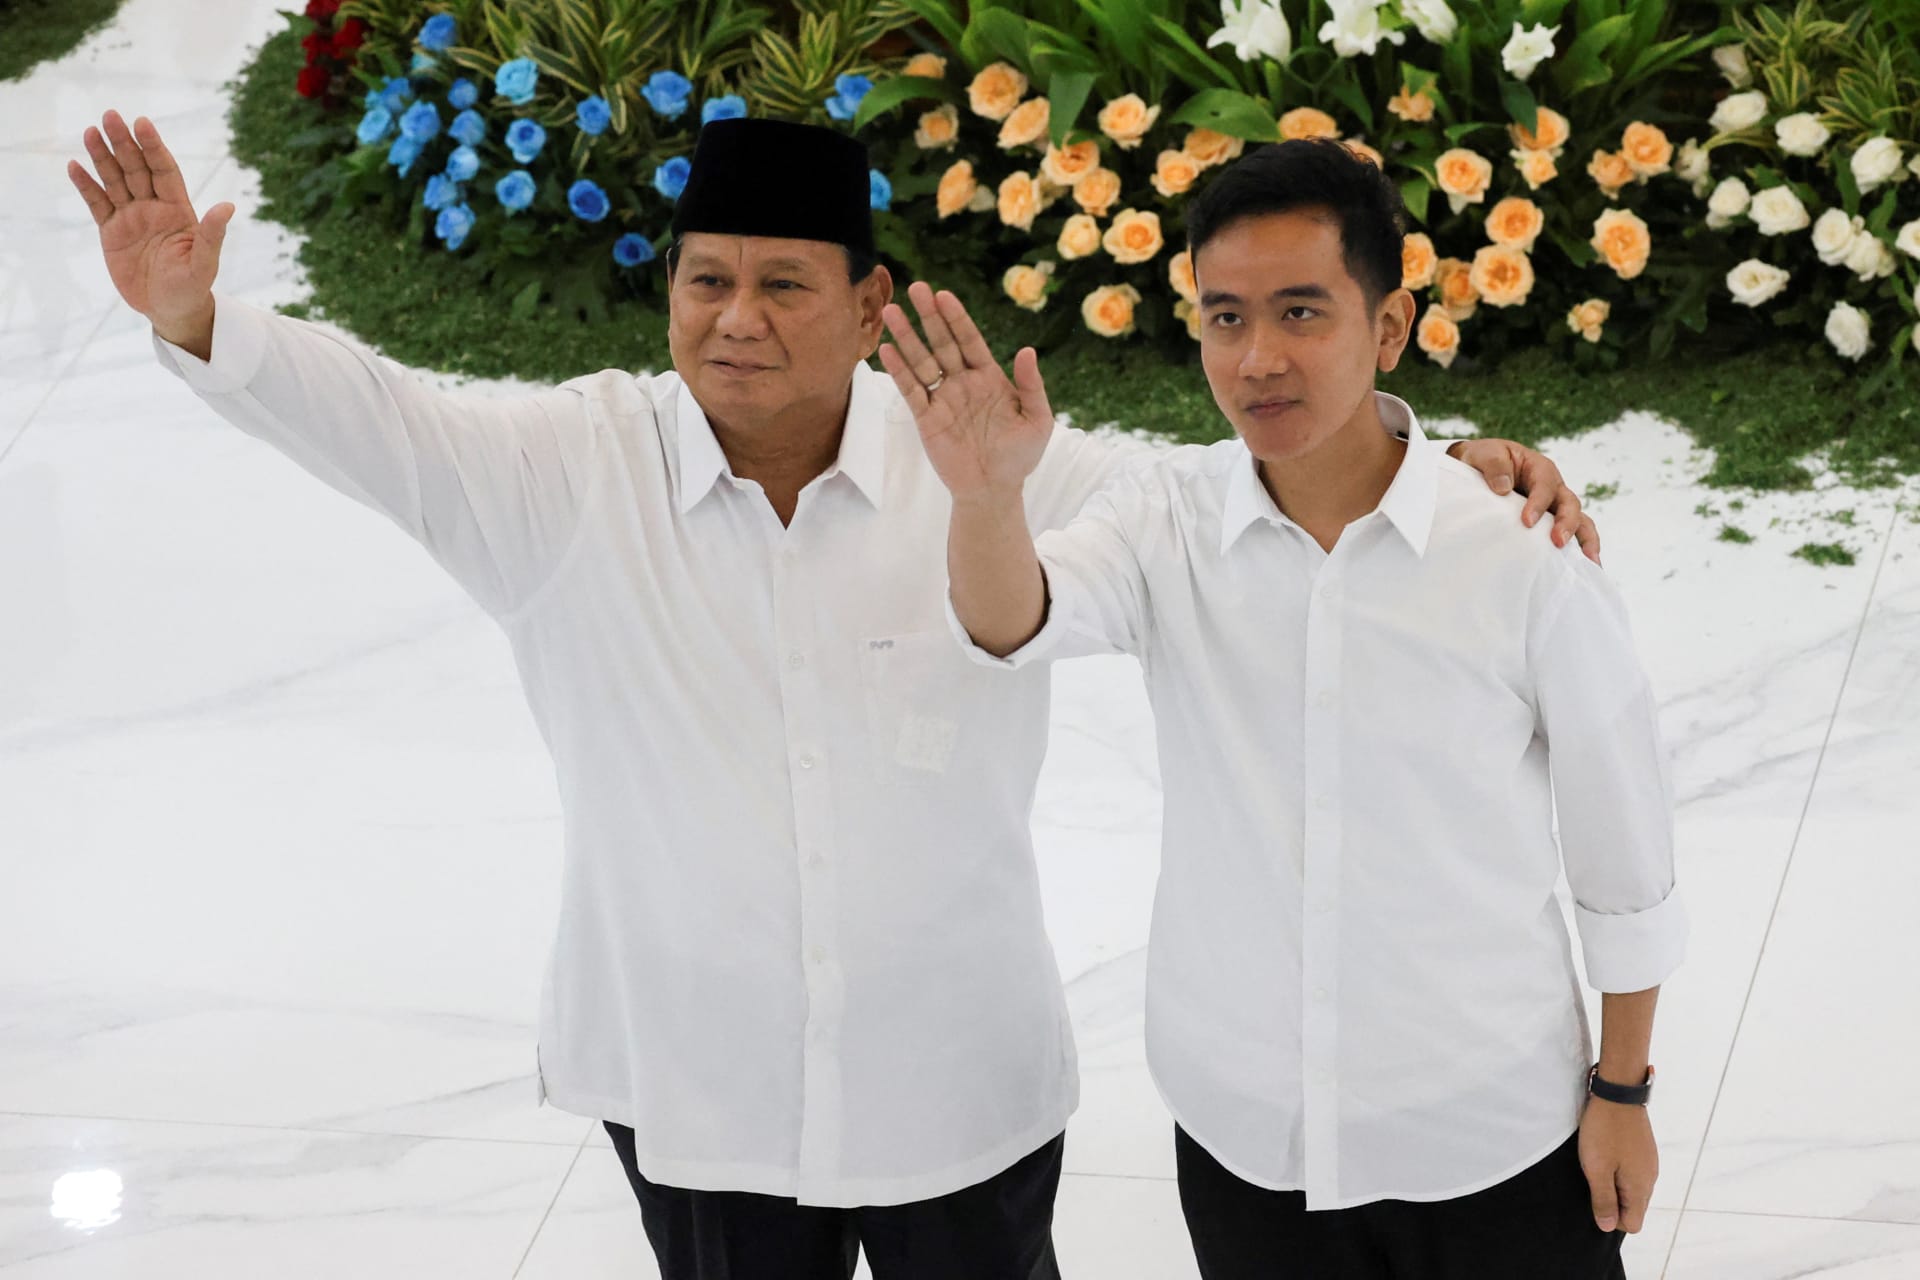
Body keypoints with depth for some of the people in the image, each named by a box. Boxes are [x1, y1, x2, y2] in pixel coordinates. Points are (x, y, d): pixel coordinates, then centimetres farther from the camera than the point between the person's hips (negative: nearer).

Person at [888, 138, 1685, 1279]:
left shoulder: (1525, 551, -15)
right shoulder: (1165, 524, -7)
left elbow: (1624, 849, -5)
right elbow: (1013, 624, -27)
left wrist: (1624, 1093, 2)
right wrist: (989, 495, -48)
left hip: (1495, 1137, -2)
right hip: (1244, 1130, 2)